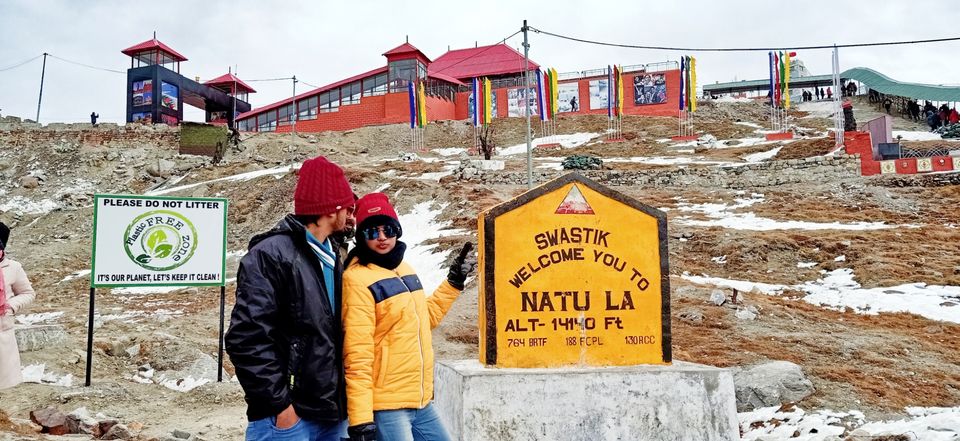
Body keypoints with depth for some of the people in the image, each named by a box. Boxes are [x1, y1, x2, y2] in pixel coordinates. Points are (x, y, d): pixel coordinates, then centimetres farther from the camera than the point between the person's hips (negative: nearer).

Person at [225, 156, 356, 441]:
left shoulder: (331, 257, 14)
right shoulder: (270, 255, -13)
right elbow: (247, 339, -19)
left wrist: (342, 400, 16)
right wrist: (279, 405, -17)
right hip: (287, 416, -8)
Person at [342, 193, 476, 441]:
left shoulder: (403, 268, 10)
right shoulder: (358, 280, -15)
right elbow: (357, 355, -19)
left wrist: (454, 281, 18)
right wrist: (360, 418, -22)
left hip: (421, 401, 8)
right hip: (385, 406, -8)